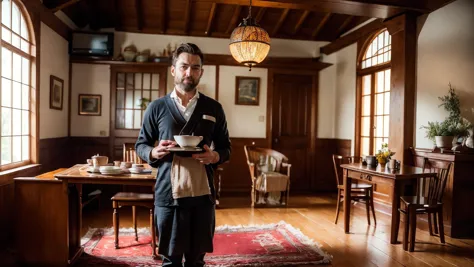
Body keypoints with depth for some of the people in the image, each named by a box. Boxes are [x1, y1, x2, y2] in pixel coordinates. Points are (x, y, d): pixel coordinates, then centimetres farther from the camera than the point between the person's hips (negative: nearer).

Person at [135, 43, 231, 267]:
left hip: (202, 194, 1)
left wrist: (215, 156, -11)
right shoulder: (157, 107, 2)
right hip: (168, 194, -1)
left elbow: (225, 147, 11)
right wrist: (154, 152, -13)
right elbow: (140, 145, 9)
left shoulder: (214, 108, 5)